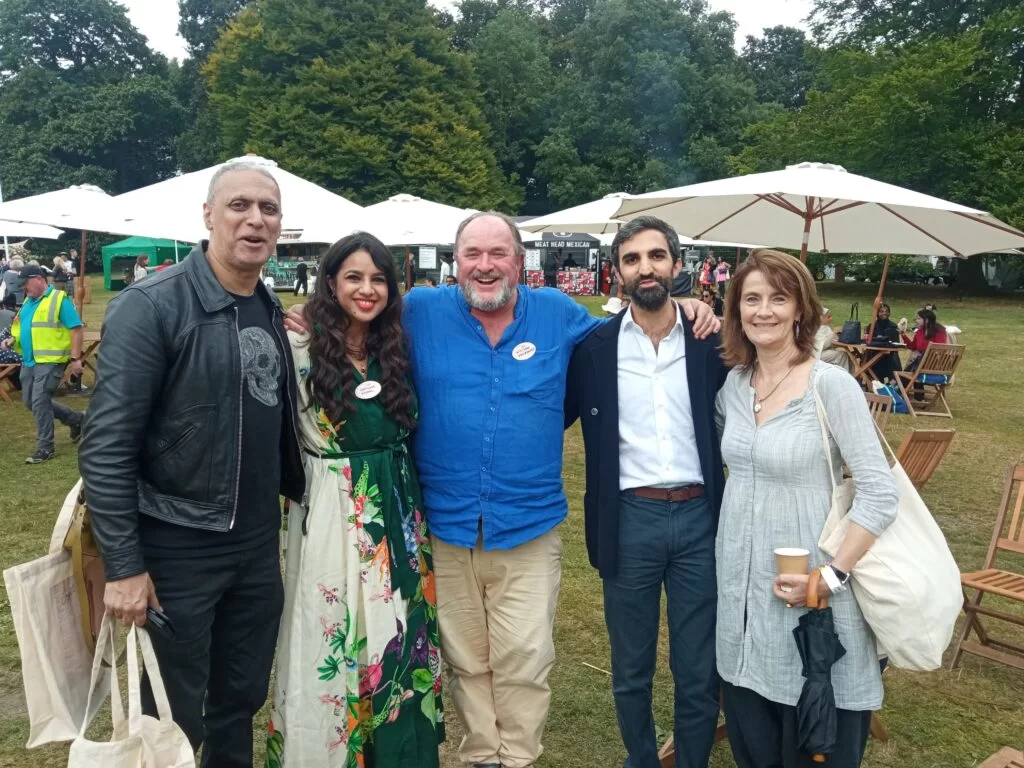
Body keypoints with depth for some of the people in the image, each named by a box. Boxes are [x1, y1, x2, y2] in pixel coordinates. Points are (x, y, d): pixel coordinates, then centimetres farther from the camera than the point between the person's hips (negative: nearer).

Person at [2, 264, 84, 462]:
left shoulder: (59, 299, -11)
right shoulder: (28, 301, 14)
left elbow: (76, 329, -14)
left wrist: (75, 358, -19)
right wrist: (13, 340, 6)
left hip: (50, 361, -9)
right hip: (29, 361, 9)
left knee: (39, 402, -9)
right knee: (31, 402, 13)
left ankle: (45, 447, 3)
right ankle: (75, 419, 28)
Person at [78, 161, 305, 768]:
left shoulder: (271, 310, 7)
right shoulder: (151, 306, -15)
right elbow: (106, 446, -17)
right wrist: (123, 565, -18)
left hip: (259, 545, 6)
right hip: (176, 549, -6)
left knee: (243, 700, 20)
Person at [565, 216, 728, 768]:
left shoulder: (711, 342, 0)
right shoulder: (594, 347, -1)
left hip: (700, 518, 1)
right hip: (629, 519, 0)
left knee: (699, 671, 13)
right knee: (630, 670, 16)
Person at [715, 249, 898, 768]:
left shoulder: (832, 385, -14)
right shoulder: (733, 382, 3)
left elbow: (880, 493, -16)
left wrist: (830, 577, -19)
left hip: (805, 587, -5)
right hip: (739, 579, 5)